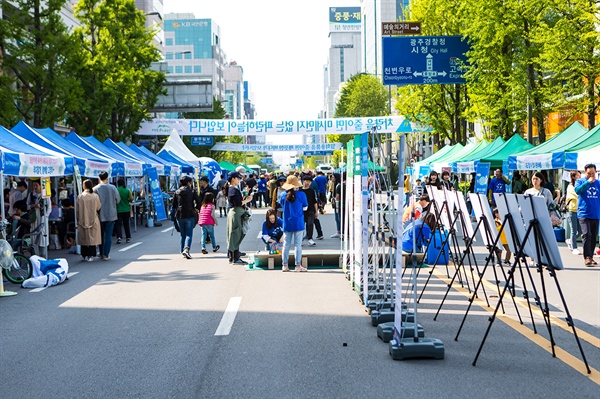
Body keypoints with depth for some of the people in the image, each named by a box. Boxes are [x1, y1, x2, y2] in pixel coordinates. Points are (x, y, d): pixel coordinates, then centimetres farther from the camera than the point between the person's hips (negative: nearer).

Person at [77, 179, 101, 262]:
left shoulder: (80, 196, -9)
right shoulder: (95, 196, -8)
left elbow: (78, 209, -3)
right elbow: (98, 207, 2)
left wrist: (78, 219, 9)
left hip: (83, 220, 0)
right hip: (93, 220, 0)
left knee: (84, 237, 11)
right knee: (92, 237, 5)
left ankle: (85, 255, 17)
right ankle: (90, 255, 3)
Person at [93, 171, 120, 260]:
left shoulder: (95, 189, -8)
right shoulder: (112, 188, -6)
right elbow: (118, 200, 3)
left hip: (100, 215, 1)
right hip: (111, 215, -1)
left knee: (101, 235, 14)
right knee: (108, 235, 3)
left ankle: (101, 254, 18)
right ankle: (106, 254, -1)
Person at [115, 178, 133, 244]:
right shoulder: (128, 190, -5)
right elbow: (131, 199, -2)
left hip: (118, 210, -2)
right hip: (126, 210, 2)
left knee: (118, 224, 1)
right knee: (126, 224, 14)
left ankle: (119, 237, -15)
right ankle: (128, 238, 17)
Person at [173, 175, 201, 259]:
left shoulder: (177, 192, 6)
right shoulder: (192, 191, -4)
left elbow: (174, 204, 7)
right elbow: (198, 201, -8)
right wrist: (196, 209, 9)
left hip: (179, 215, 4)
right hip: (189, 215, -3)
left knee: (182, 234, 14)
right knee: (189, 234, -2)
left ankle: (182, 251, 13)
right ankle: (186, 249, -23)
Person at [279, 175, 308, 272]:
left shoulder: (283, 195, -2)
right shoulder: (301, 195, -9)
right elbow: (305, 207, 2)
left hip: (287, 224, 3)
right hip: (298, 223, -3)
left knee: (286, 244, 8)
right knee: (298, 244, 1)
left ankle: (284, 265, 10)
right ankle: (298, 265, 1)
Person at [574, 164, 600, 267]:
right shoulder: (580, 181, 5)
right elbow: (577, 190, -16)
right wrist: (588, 182, -18)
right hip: (584, 214, -4)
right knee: (586, 235, -14)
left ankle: (590, 257, 18)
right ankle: (587, 257, -14)